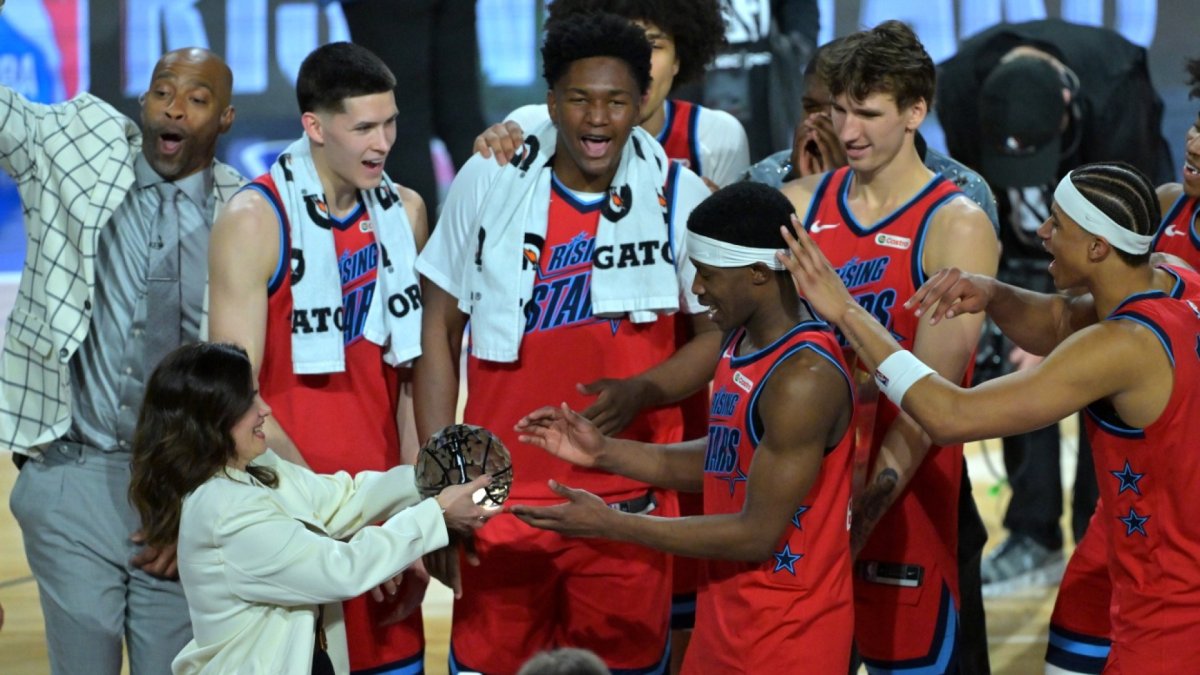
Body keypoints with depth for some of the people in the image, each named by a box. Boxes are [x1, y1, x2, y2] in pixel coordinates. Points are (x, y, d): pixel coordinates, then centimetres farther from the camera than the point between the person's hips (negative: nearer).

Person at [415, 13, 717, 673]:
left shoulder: (679, 197, -3)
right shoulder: (487, 182, -1)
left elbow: (719, 333, 4)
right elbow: (439, 329, 4)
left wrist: (639, 392, -15)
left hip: (628, 502, 0)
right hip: (501, 495, 1)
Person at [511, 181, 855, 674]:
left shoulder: (804, 376, -23)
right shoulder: (741, 343, 7)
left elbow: (758, 535, -22)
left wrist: (609, 524, -19)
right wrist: (604, 453, 7)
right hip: (726, 619, 9)